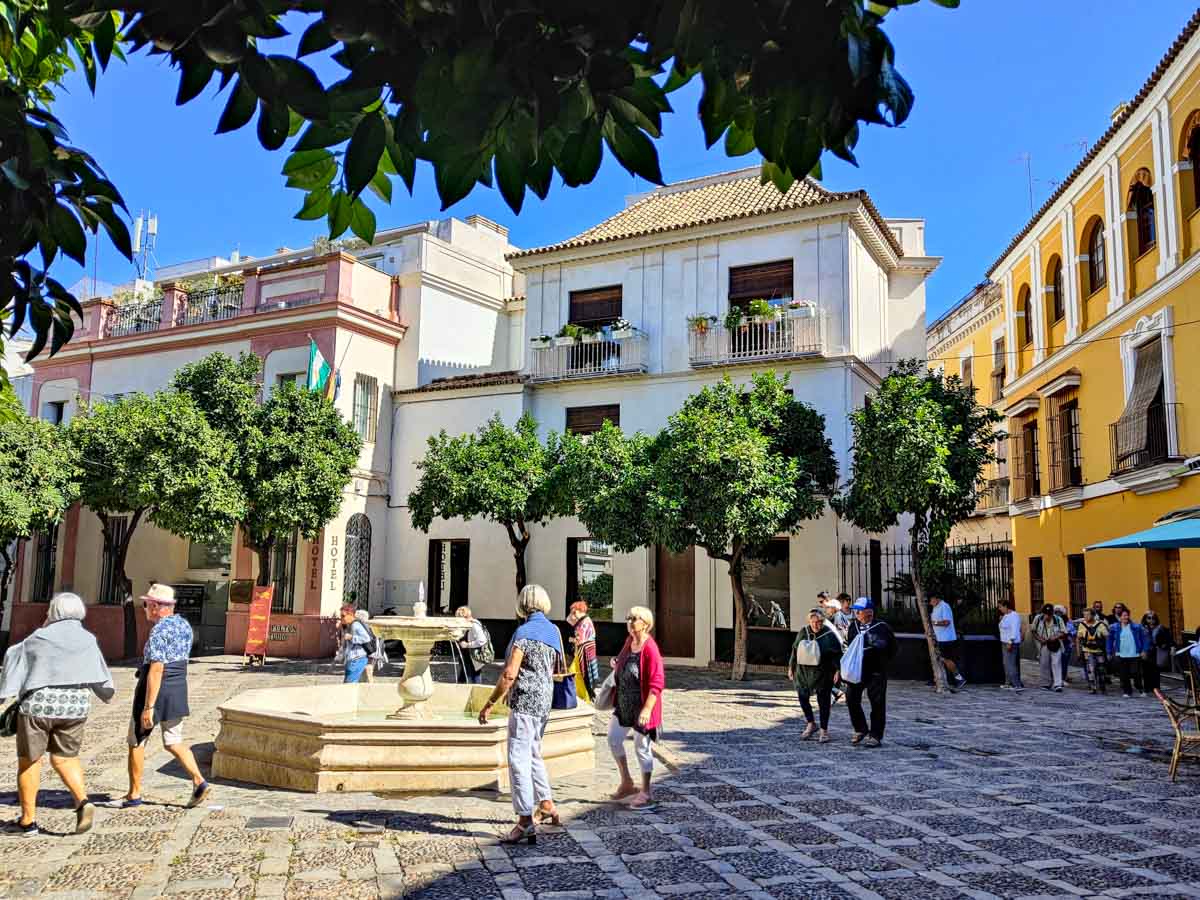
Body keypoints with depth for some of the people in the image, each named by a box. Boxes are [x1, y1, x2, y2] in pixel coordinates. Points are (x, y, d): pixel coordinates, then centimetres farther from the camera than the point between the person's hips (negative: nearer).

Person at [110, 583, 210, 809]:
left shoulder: (159, 630, -19)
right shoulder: (185, 625, 7)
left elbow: (156, 670, -24)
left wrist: (148, 707, -23)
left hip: (155, 691, -8)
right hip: (179, 690, 8)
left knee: (136, 742, 11)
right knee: (174, 742, 13)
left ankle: (134, 794, 20)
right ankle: (199, 782, -1)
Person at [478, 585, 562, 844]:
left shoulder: (523, 632, -14)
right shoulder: (553, 631, 9)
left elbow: (509, 674, -19)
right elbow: (559, 667, 16)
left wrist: (490, 703, -13)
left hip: (524, 702, -8)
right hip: (545, 701, 8)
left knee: (519, 759, -5)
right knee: (533, 753, 23)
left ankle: (526, 822, -6)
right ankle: (547, 805, 31)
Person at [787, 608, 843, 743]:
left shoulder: (830, 635, -10)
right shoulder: (803, 632, 2)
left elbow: (837, 655, -8)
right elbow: (795, 650, 11)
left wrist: (837, 671, -14)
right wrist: (791, 667, 12)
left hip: (823, 675, -4)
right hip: (803, 672, 4)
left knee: (823, 702, 3)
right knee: (803, 698, 4)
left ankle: (824, 731, 17)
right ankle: (811, 724, 26)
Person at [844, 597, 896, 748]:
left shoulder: (882, 627, -9)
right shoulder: (853, 626, 6)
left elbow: (891, 648, -5)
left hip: (876, 672, -5)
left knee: (877, 703, 3)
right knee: (851, 699, 3)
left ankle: (875, 736, 14)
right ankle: (860, 730, 22)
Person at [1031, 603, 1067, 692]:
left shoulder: (1058, 619, -4)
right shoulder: (1038, 619, -1)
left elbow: (1064, 633, -1)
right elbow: (1033, 631, 8)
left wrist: (1055, 637, -18)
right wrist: (1039, 639, -7)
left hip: (1055, 645, -2)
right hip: (1043, 645, 2)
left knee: (1056, 664, -10)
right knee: (1044, 665, 8)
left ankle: (1057, 684, -11)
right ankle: (1046, 684, 20)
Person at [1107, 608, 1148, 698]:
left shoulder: (1136, 627, 0)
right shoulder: (1114, 628, 3)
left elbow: (1144, 638, 4)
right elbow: (1110, 640, 10)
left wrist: (1144, 650, -2)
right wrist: (1109, 652, 8)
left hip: (1134, 655, -1)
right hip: (1121, 656, 1)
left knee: (1136, 674, -3)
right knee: (1124, 675, 3)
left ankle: (1141, 690, 16)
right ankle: (1127, 691, 14)